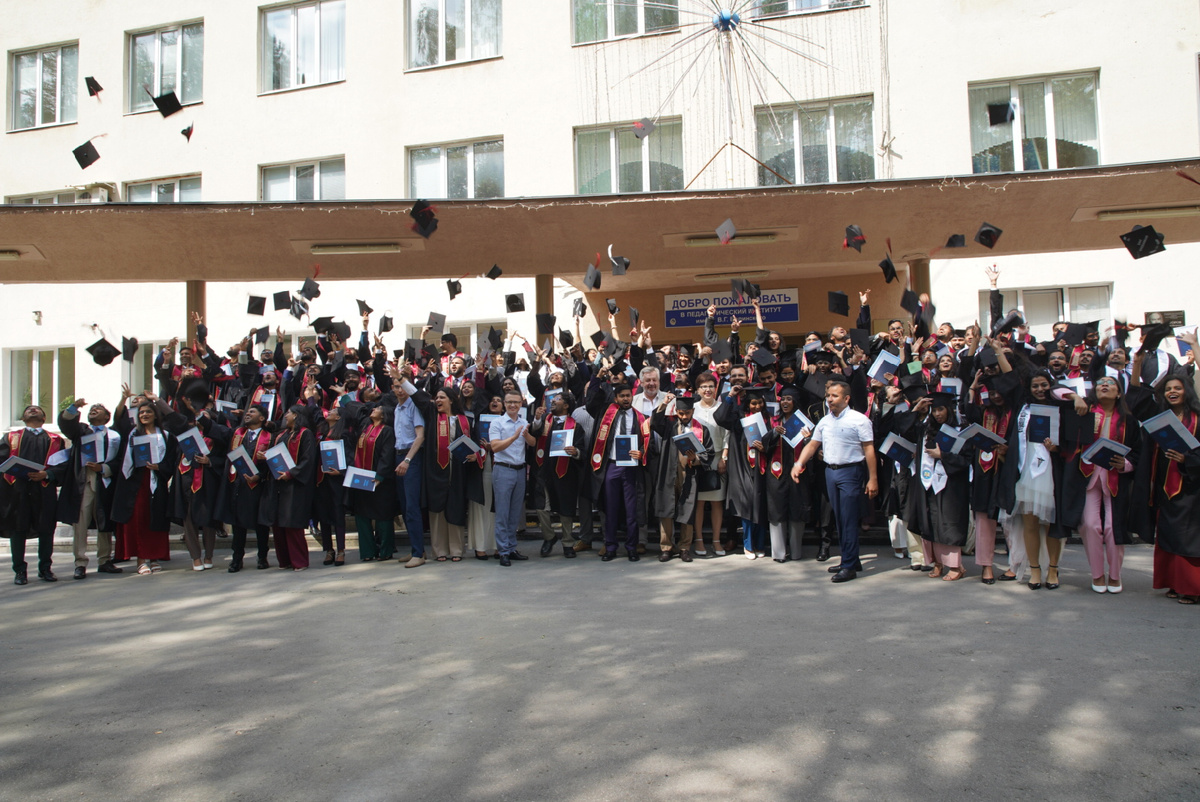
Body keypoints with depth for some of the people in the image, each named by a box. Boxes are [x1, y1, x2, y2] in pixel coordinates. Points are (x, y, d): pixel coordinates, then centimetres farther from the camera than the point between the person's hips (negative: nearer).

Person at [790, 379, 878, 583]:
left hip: (850, 472, -6)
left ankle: (849, 566, 1)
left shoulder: (859, 420, -7)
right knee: (839, 519, 11)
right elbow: (812, 445, 14)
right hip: (830, 471, 6)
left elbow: (869, 449, -8)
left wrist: (872, 479, -11)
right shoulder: (824, 421, 11)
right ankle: (850, 559, 23)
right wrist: (799, 464, -1)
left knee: (849, 519, -5)